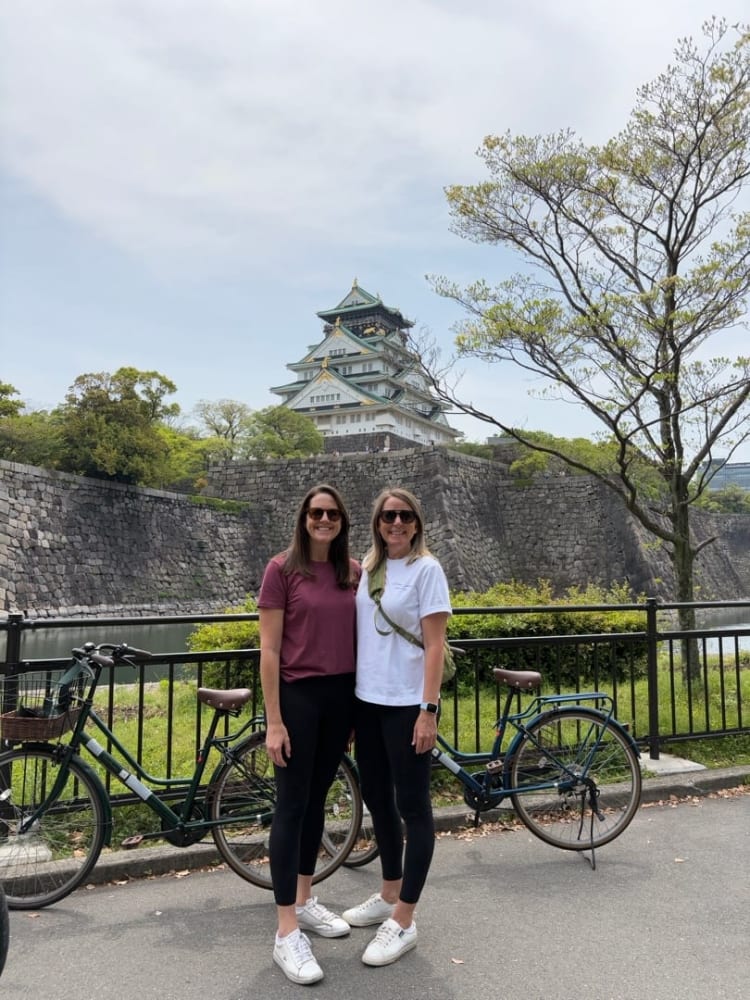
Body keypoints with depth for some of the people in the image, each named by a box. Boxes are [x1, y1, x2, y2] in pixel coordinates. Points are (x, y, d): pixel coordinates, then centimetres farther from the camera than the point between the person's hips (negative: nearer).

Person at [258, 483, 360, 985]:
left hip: (342, 695, 5)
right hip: (298, 695, -5)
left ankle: (305, 900, 34)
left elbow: (359, 639, 10)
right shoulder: (283, 569, -9)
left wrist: (360, 707, 10)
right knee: (292, 805, 1)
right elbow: (270, 650, -10)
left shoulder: (354, 572, 4)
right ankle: (287, 934, 9)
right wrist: (274, 721, -12)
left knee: (317, 800, 17)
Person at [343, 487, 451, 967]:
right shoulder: (366, 567, 8)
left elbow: (434, 644, -11)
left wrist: (429, 709, -16)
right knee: (377, 799, 18)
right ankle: (390, 895, 37)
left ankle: (404, 921, 15)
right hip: (367, 701, 7)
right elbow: (359, 633, 12)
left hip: (407, 704, -7)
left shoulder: (426, 569, -8)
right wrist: (350, 699, 12)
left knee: (412, 807, 4)